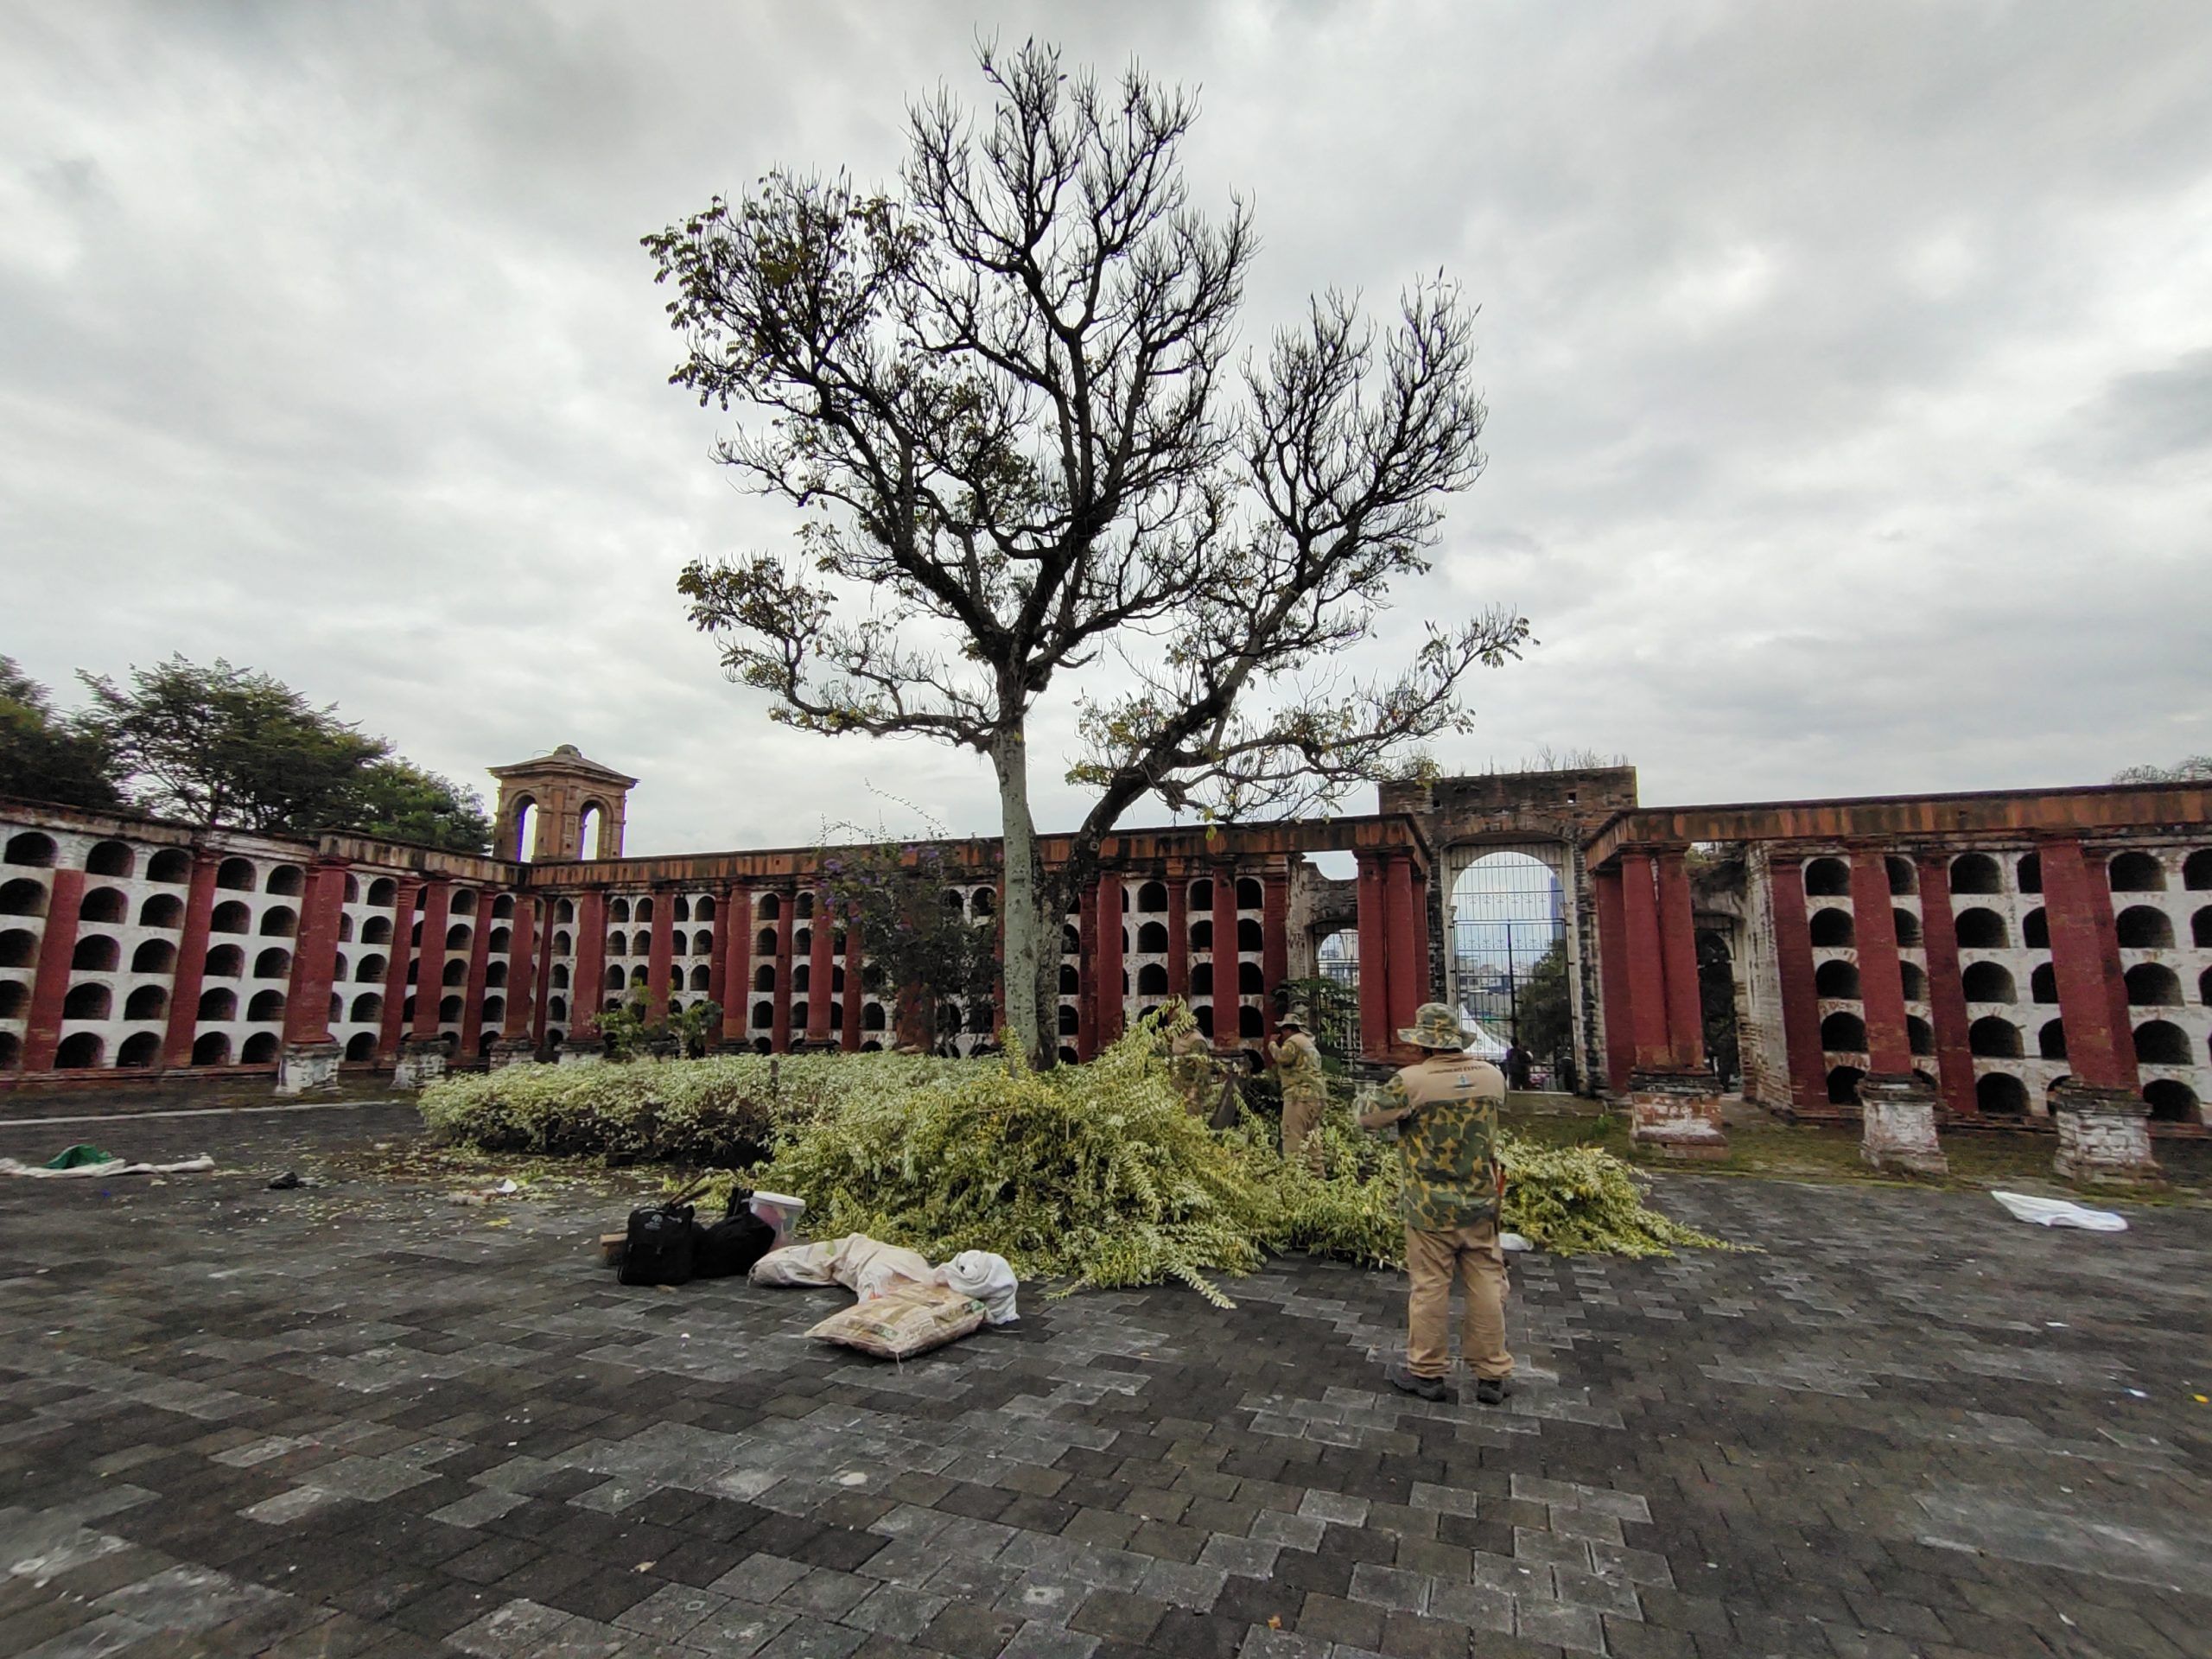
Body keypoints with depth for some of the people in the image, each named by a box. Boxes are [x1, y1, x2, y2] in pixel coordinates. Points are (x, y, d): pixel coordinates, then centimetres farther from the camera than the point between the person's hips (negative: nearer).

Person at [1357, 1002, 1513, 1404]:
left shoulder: (1412, 1081, -20)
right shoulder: (1491, 1075, -5)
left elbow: (1368, 1119, -9)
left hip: (1431, 1207, -4)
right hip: (1481, 1203, 4)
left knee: (1430, 1287, 8)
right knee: (1486, 1286, 14)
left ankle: (1426, 1371, 22)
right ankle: (1491, 1374, 25)